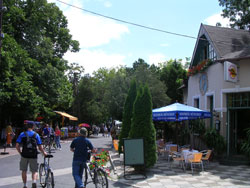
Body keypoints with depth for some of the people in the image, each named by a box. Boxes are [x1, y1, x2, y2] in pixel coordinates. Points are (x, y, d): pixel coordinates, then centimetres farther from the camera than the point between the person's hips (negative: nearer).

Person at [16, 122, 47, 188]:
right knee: (34, 171, 9)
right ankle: (34, 181, -16)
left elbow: (17, 146, -2)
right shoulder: (36, 135, 3)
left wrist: (20, 153, 13)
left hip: (24, 155, 1)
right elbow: (40, 147, 1)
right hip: (33, 155, 0)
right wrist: (44, 153, 17)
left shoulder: (22, 134, 3)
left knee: (24, 171, 16)